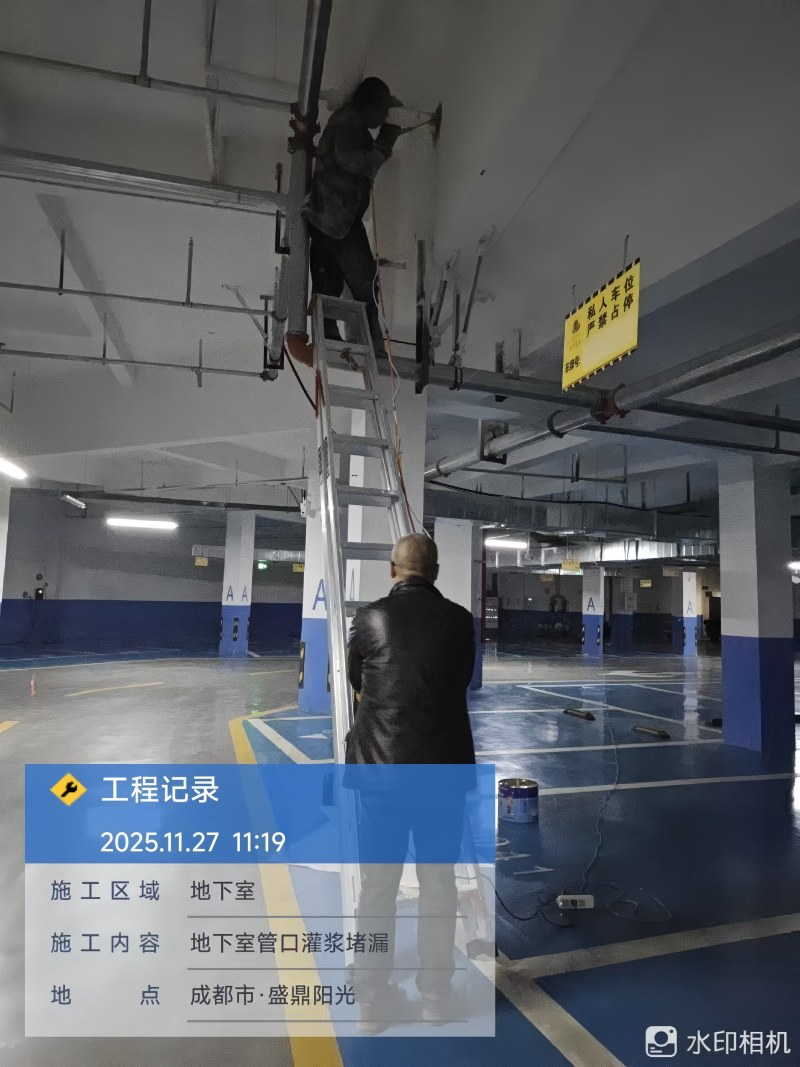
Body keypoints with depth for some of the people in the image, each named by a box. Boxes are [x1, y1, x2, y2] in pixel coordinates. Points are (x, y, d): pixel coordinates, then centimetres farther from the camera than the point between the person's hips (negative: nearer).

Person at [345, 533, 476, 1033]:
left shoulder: (370, 618, -6)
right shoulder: (459, 619, -4)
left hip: (380, 764, -1)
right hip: (444, 765, 1)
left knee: (378, 886, 12)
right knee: (439, 882, 15)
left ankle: (374, 1000, 24)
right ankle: (436, 993, 29)